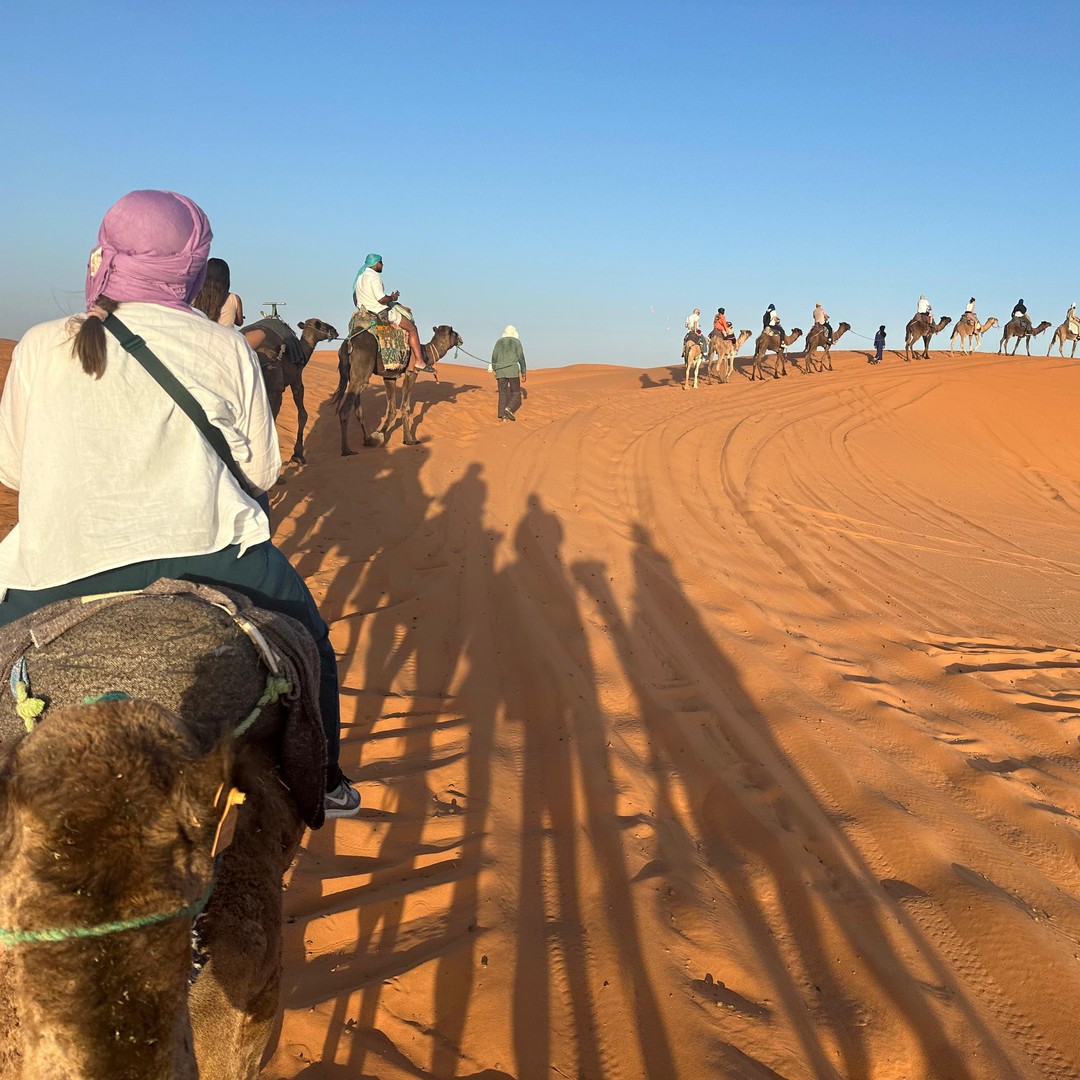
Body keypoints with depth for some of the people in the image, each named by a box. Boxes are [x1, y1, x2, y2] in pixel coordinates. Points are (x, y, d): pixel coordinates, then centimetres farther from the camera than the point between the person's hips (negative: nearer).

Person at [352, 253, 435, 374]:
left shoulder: (360, 276, 13)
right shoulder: (374, 277, -18)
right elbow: (381, 299, -25)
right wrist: (392, 298, -5)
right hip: (380, 312, -10)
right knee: (412, 329, -3)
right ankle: (419, 361, -8)